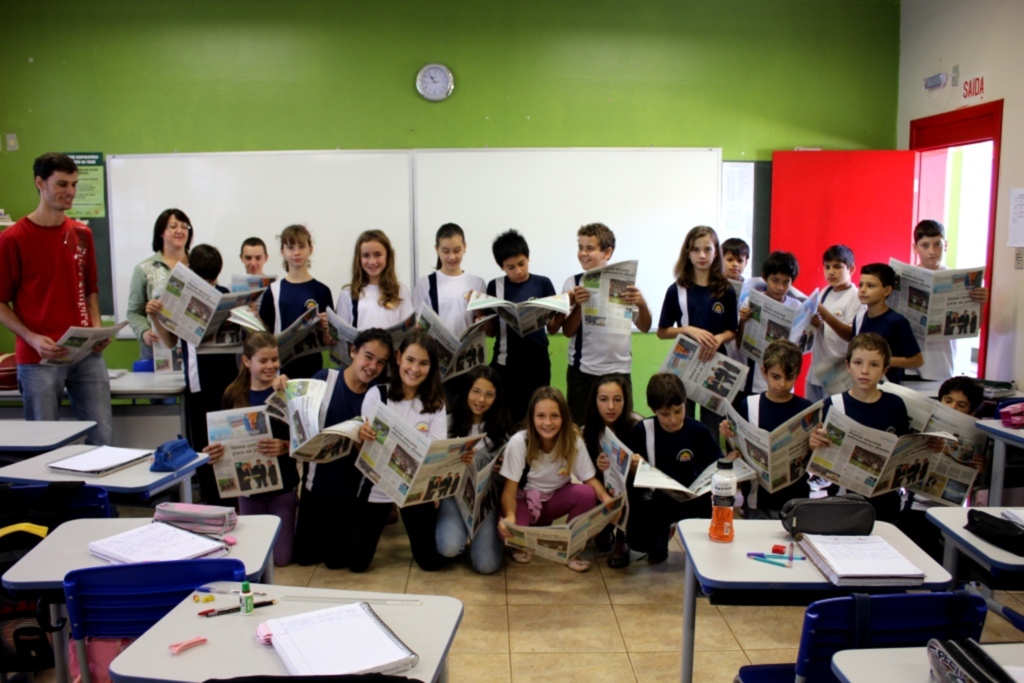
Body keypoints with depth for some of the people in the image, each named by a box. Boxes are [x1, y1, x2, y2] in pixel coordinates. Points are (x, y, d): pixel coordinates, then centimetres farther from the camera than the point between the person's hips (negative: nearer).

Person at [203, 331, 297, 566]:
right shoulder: (234, 395, -1)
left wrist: (284, 447, -31)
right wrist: (215, 451, -15)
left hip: (283, 484, -2)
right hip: (249, 485, 3)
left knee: (280, 558, 4)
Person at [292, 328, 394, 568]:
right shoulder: (324, 379, -8)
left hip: (352, 489, 0)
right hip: (317, 482, 0)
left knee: (337, 559, 10)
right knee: (305, 555, 13)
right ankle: (324, 531, 40)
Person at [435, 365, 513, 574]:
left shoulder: (499, 428, 3)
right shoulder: (450, 422, -5)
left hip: (485, 494, 1)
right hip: (454, 491, -1)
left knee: (487, 565, -14)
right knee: (449, 548, -28)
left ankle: (479, 533, 20)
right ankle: (460, 529, 10)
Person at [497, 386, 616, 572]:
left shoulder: (574, 441, -19)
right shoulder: (519, 442, -26)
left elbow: (590, 479, -13)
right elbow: (510, 489, -25)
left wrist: (606, 498, -36)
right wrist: (510, 516, -45)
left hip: (556, 499, 3)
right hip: (524, 500, -3)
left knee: (586, 494, -28)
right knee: (507, 529, -34)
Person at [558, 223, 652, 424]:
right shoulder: (573, 283, 0)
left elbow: (644, 328, 3)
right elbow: (568, 331, -3)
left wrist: (642, 304, -17)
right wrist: (578, 305, -19)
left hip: (618, 370, 0)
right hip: (582, 371, 0)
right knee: (581, 426, 3)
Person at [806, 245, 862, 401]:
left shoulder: (856, 297, -9)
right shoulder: (825, 293, 10)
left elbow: (853, 335, -19)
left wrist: (824, 313, -30)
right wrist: (815, 324, -7)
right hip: (815, 373, 6)